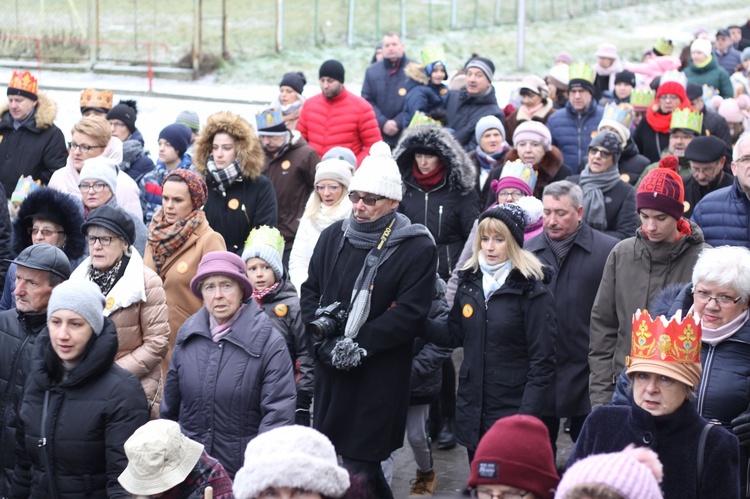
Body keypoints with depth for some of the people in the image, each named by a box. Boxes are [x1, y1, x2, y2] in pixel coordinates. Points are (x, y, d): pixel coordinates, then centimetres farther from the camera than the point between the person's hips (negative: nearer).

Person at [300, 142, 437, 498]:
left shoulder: (417, 248, -7)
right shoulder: (334, 236, 9)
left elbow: (410, 312, -13)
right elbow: (310, 288, 15)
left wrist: (359, 345, -17)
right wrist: (318, 328, -5)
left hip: (379, 378, -5)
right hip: (330, 371, 5)